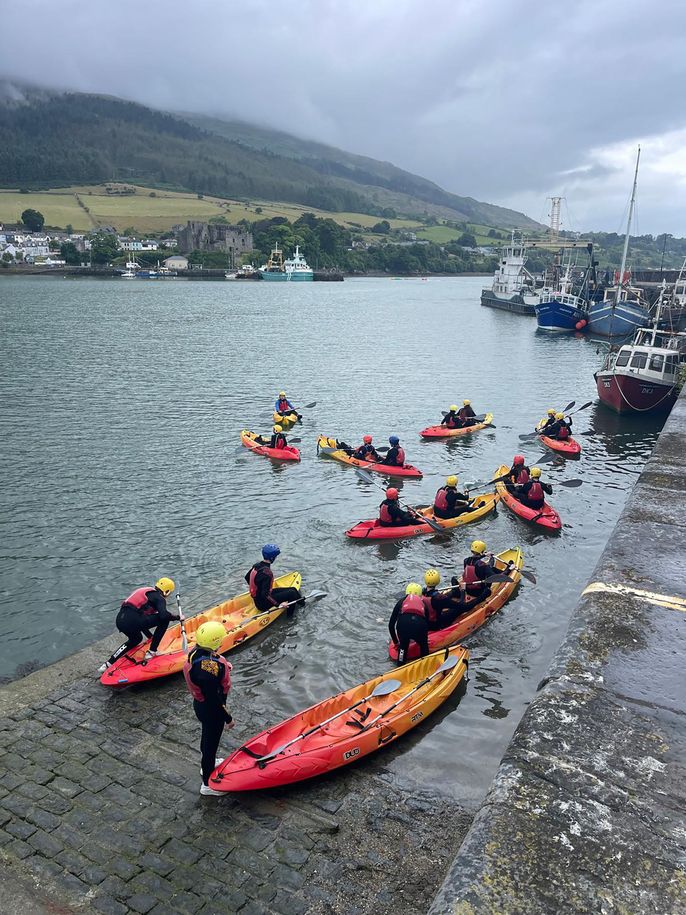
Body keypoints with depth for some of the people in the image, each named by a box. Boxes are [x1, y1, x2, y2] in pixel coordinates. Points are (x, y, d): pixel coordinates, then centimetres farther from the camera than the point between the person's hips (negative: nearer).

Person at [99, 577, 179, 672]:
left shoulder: (146, 592, 30)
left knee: (136, 639, 36)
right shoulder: (159, 598, 5)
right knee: (165, 620, 3)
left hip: (119, 620, 9)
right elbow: (163, 615, -15)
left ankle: (108, 664, 31)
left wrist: (150, 636, 43)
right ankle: (152, 652, 6)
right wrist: (177, 617, 3)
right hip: (131, 621, -9)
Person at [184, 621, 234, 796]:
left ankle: (208, 763, 57)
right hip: (211, 711, -9)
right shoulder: (209, 668, -39)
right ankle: (208, 783, 34)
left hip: (201, 704, 9)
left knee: (208, 736, 31)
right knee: (211, 742, 12)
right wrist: (228, 718, -17)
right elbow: (214, 699, -29)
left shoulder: (197, 652, -13)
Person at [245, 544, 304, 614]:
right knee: (292, 593, -7)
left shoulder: (257, 565, -2)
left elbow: (247, 577, 15)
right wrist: (278, 604, -28)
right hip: (263, 604, -9)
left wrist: (255, 588, 30)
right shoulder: (267, 572, -30)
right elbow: (265, 595, -32)